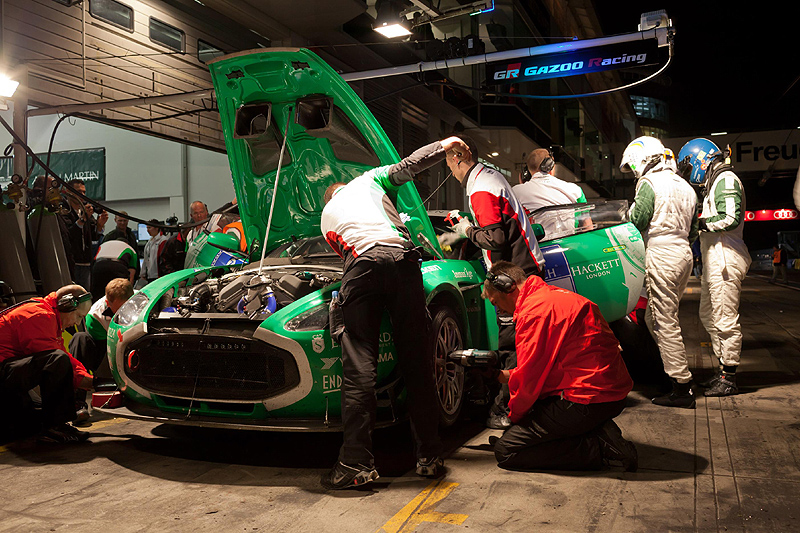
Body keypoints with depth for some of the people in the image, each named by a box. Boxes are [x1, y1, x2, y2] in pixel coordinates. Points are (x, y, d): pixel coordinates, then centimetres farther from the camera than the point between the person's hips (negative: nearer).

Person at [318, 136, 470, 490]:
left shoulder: (327, 216, 33)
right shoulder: (369, 180, 31)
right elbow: (407, 167, 16)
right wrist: (445, 144, 21)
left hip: (362, 264, 0)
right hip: (402, 258, 1)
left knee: (358, 367, -4)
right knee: (417, 360, 4)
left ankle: (356, 463, -10)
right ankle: (430, 456, 8)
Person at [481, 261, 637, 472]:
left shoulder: (534, 310, -15)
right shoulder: (553, 295, 16)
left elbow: (530, 378, -13)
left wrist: (514, 415, 5)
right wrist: (506, 375, 26)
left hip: (588, 399, -10)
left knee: (505, 450, -7)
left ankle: (599, 447, -11)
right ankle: (600, 430, 7)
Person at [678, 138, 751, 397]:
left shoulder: (726, 180, -10)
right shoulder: (714, 183, 22)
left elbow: (730, 219, -22)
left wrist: (700, 223, -13)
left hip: (725, 260, -11)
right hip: (714, 261, 11)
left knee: (725, 320, -6)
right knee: (708, 315, 15)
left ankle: (729, 380, 1)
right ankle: (723, 369, 24)